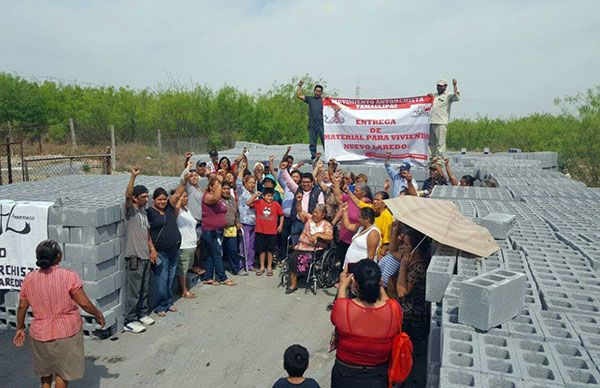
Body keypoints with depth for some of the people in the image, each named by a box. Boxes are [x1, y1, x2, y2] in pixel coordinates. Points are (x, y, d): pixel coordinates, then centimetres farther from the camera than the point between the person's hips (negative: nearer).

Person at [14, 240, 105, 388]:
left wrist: (20, 328, 17)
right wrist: (99, 315, -1)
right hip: (67, 332, -4)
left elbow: (22, 307, 3)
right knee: (64, 372, 15)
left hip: (40, 334, 4)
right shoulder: (69, 276, -18)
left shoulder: (29, 279, -5)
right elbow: (84, 303, -17)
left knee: (45, 370, 28)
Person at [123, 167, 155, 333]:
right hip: (134, 257, -8)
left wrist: (152, 249, 17)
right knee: (133, 291, -2)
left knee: (144, 289, 18)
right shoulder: (130, 209, -9)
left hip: (145, 255, 8)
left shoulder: (144, 211, 14)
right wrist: (133, 176, -39)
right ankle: (130, 321, 8)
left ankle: (142, 314, 31)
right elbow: (127, 195, -30)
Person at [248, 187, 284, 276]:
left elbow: (281, 215, 7)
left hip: (272, 231, 0)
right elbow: (248, 203, -10)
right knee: (261, 249, 10)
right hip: (260, 231, 0)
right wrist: (255, 195, -18)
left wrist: (280, 225, 1)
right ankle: (262, 267, 23)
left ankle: (269, 267, 21)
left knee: (270, 250, 9)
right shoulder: (258, 202, -1)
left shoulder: (276, 204, -1)